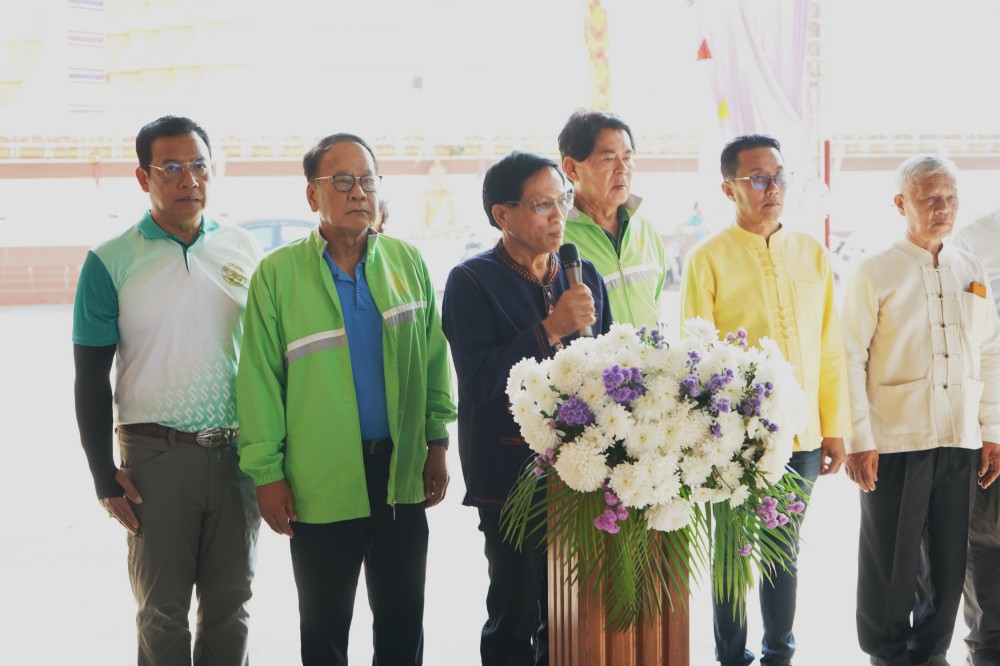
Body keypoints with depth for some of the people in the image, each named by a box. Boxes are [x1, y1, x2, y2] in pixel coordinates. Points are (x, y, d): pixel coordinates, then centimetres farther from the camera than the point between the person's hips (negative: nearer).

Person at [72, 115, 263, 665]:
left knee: (230, 604, 11)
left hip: (238, 451, 3)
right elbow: (90, 377, -1)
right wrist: (104, 476, -5)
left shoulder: (245, 251, 6)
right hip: (157, 456, -2)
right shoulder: (110, 262, -3)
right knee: (163, 610, 6)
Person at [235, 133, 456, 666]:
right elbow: (259, 377, -4)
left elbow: (433, 356, 9)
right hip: (320, 484, -3)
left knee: (403, 621, 13)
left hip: (403, 473, 3)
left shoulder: (406, 261, 5)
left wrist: (437, 442, 6)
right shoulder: (278, 273, -5)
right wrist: (266, 472, -6)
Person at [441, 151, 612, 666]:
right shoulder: (472, 281, -6)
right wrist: (551, 330, -20)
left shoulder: (583, 275, 10)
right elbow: (478, 382, -16)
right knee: (515, 620, 3)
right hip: (510, 475, -4)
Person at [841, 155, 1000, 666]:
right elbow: (850, 359, -6)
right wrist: (859, 439, -11)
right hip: (894, 441, -4)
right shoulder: (874, 273, -3)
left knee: (949, 557, 9)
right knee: (891, 559, 2)